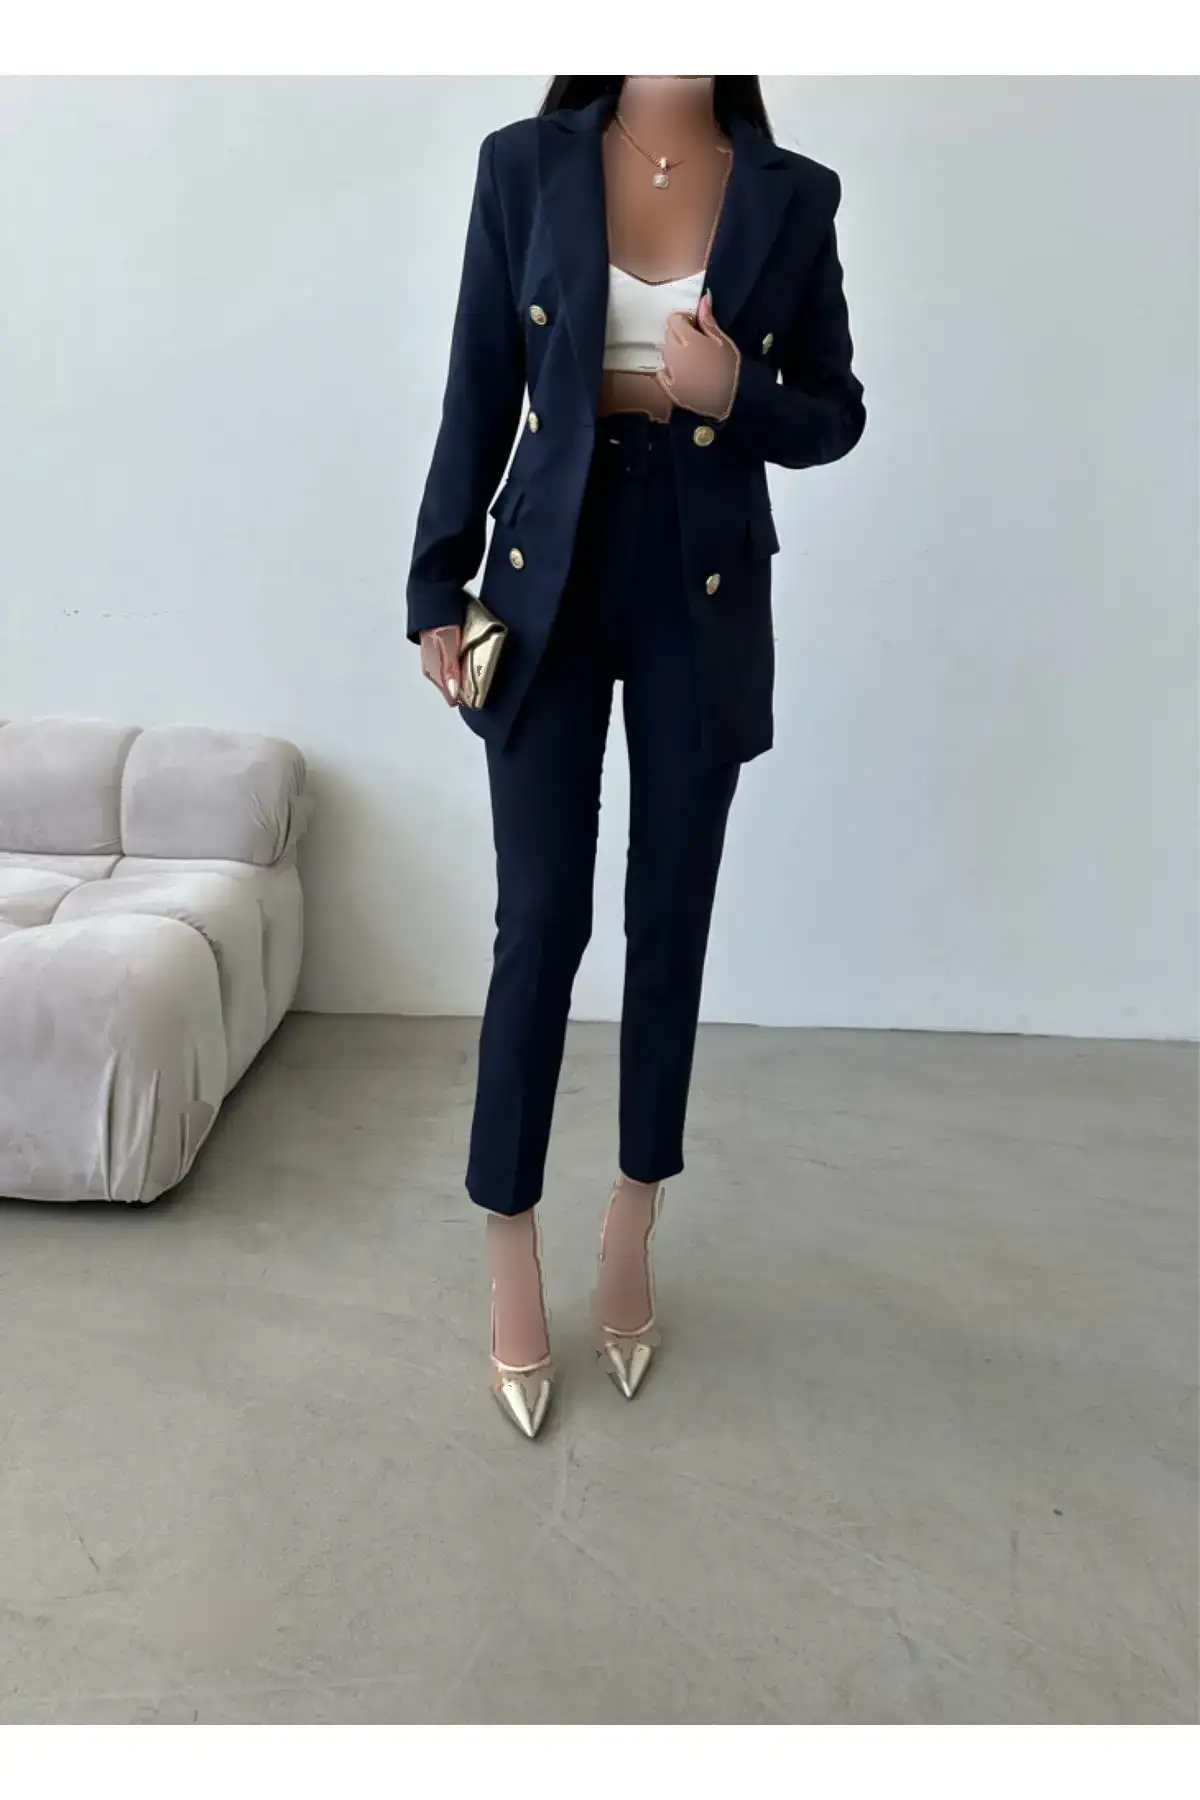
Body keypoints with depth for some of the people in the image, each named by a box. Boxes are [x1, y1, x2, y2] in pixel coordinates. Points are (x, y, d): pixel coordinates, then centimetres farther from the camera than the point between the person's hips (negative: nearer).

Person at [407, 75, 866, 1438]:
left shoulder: (794, 196, 4)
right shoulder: (525, 165, 2)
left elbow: (836, 413, 7)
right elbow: (479, 392, 2)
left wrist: (737, 398, -14)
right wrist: (438, 585, -2)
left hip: (705, 597, 1)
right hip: (551, 578, -1)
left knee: (671, 921, 7)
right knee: (539, 920, -2)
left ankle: (632, 1232, 26)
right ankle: (510, 1261, 14)